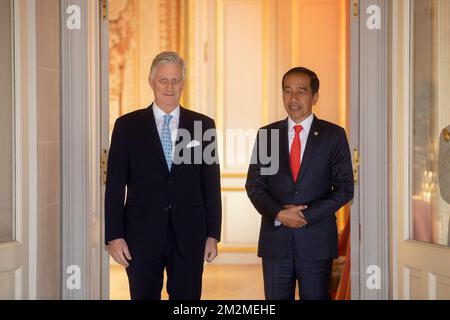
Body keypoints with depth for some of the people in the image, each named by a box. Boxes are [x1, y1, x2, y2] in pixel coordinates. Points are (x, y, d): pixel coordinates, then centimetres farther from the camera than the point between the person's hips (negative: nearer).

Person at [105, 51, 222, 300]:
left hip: (189, 236, 1)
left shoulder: (203, 125, 5)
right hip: (142, 235, -1)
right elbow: (115, 185, 1)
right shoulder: (127, 126, 2)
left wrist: (213, 235, 2)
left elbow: (211, 184, 6)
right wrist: (114, 236, -5)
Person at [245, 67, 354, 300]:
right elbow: (254, 184, 6)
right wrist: (278, 213, -10)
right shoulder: (267, 134, 8)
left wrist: (307, 215, -11)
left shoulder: (333, 135, 2)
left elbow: (344, 188, -1)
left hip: (316, 239, -2)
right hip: (275, 239, 2)